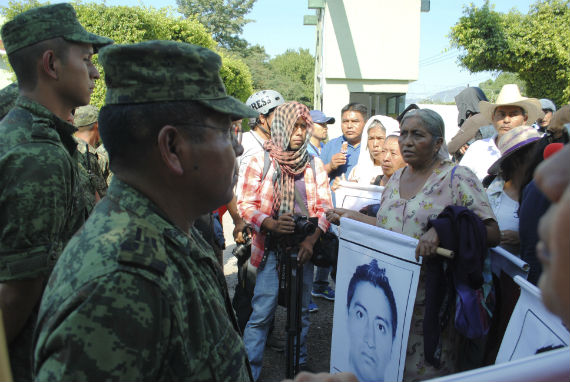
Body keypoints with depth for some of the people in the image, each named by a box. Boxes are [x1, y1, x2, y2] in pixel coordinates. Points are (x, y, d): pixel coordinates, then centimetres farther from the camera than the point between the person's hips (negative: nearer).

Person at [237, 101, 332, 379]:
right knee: (262, 313, -3)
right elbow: (246, 204, -5)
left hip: (304, 248, 3)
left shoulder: (314, 164, 5)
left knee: (301, 311, 14)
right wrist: (272, 225, -22)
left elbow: (325, 206, 4)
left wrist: (311, 240, -10)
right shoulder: (261, 161, -2)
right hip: (271, 249, -3)